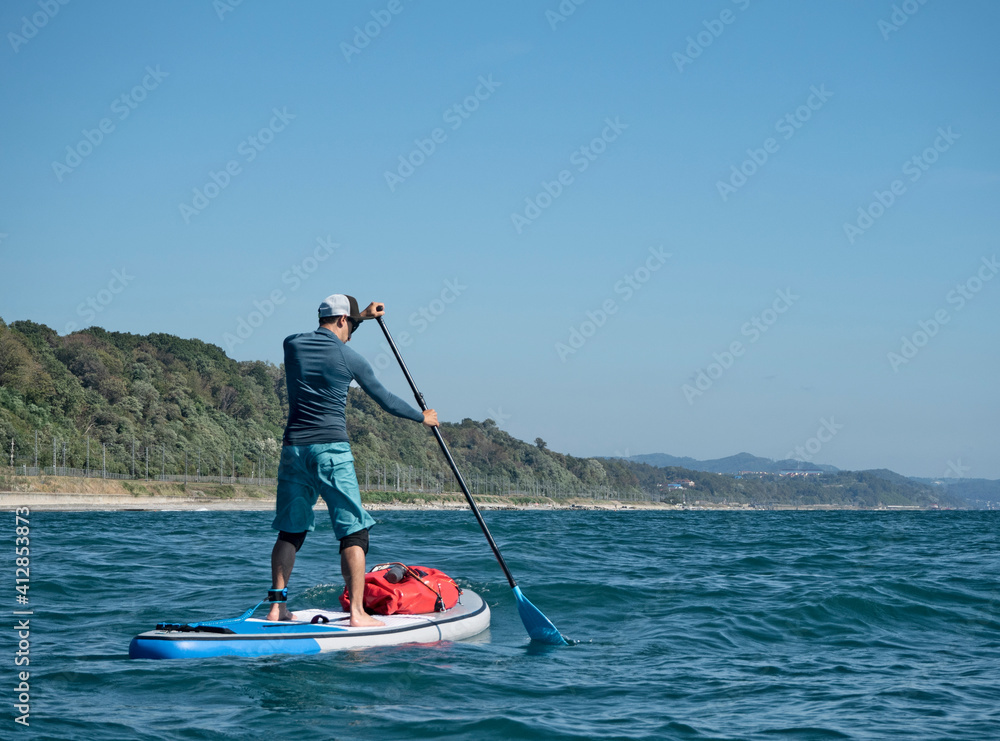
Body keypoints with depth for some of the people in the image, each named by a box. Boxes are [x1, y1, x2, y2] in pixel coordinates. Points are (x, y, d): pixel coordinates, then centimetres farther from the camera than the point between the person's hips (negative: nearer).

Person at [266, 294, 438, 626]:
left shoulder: (292, 344, 8)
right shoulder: (349, 358, -3)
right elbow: (384, 399, 9)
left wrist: (361, 318, 37)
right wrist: (422, 416, 24)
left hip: (294, 447, 5)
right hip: (331, 448, -5)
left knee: (290, 530, 13)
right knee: (354, 533, -2)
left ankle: (276, 605, 9)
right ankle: (357, 612, -9)